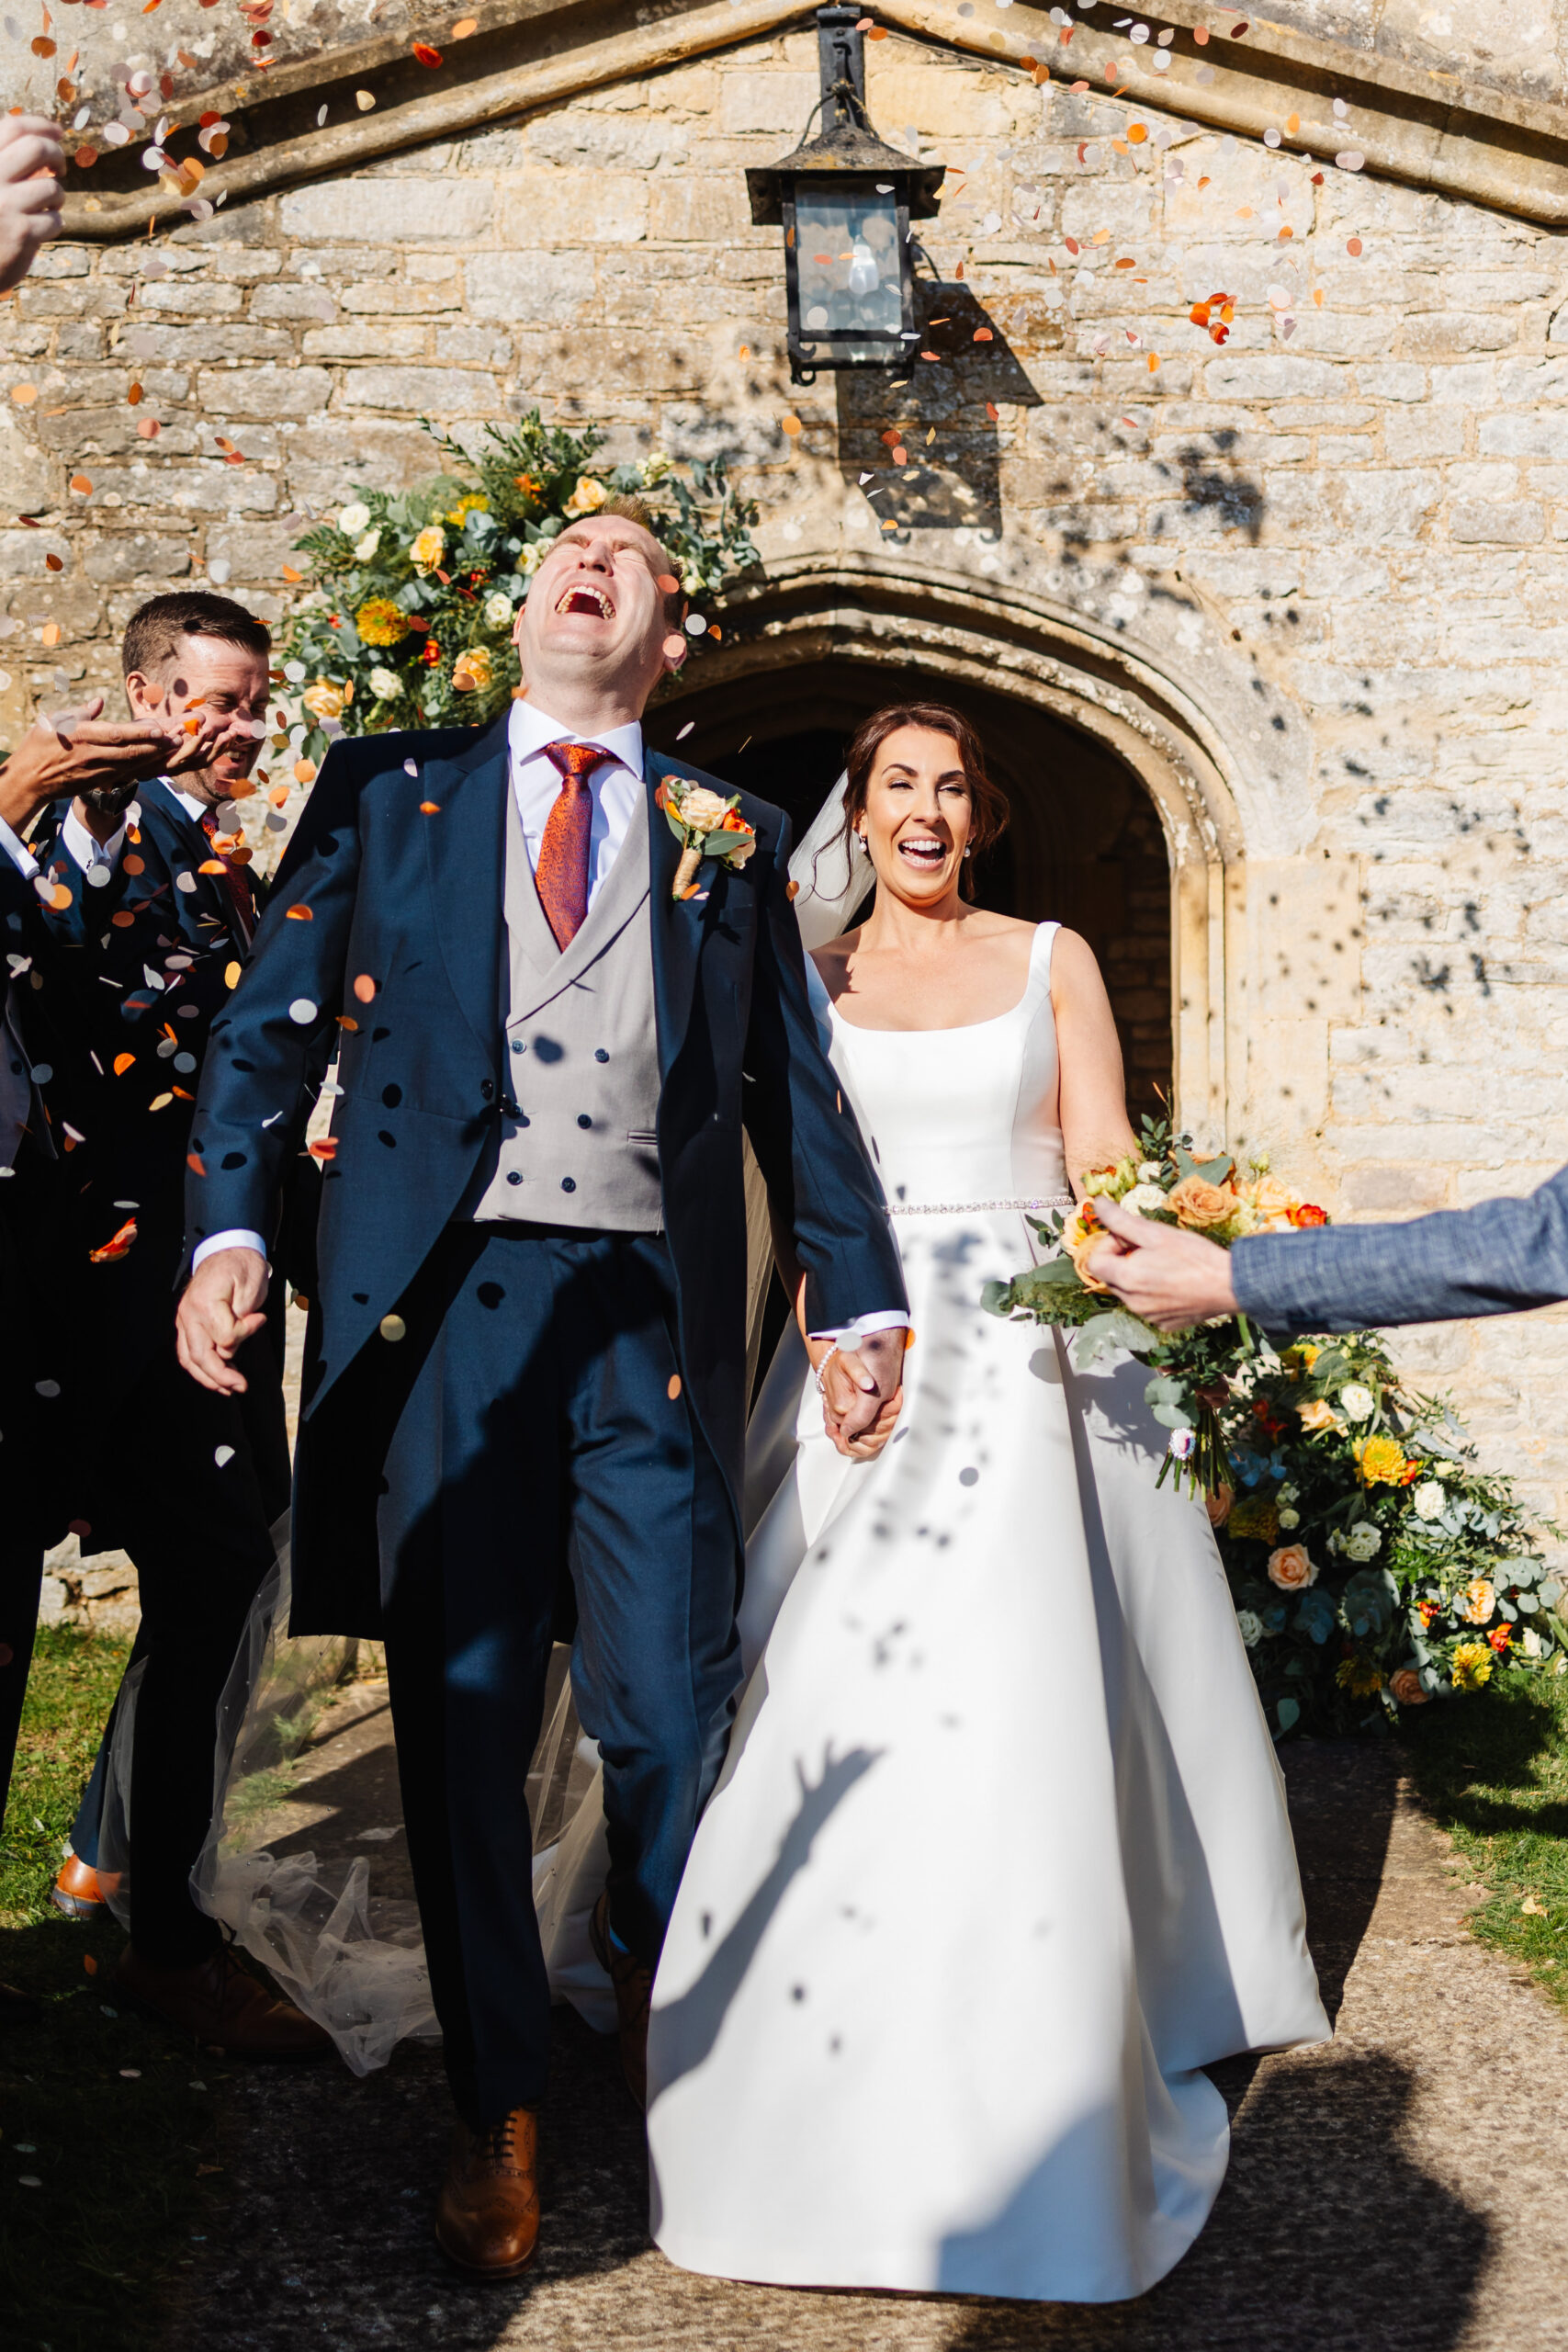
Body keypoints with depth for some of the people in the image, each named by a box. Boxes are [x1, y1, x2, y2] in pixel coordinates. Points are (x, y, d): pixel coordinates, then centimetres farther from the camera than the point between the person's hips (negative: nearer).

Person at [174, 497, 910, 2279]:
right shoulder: (383, 788, 13)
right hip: (435, 1307, 0)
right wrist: (227, 1228, -8)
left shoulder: (729, 837, 16)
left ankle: (654, 1991, 31)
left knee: (671, 1716, 0)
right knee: (461, 1716, 3)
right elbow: (270, 1029, 6)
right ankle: (495, 2110, 20)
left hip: (652, 1322, 1)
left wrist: (860, 1300, 10)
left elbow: (795, 1091, 16)